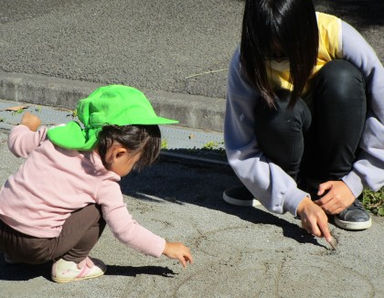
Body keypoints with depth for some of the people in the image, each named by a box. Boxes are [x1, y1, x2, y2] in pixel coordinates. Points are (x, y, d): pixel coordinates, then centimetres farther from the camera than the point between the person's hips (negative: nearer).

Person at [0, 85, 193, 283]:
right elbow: (125, 229, -6)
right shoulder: (105, 185, -10)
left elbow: (17, 144, 12)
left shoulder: (57, 135, 0)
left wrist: (26, 125, 35)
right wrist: (166, 248, 4)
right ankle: (69, 264, 5)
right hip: (36, 248, -6)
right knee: (97, 210, 2)